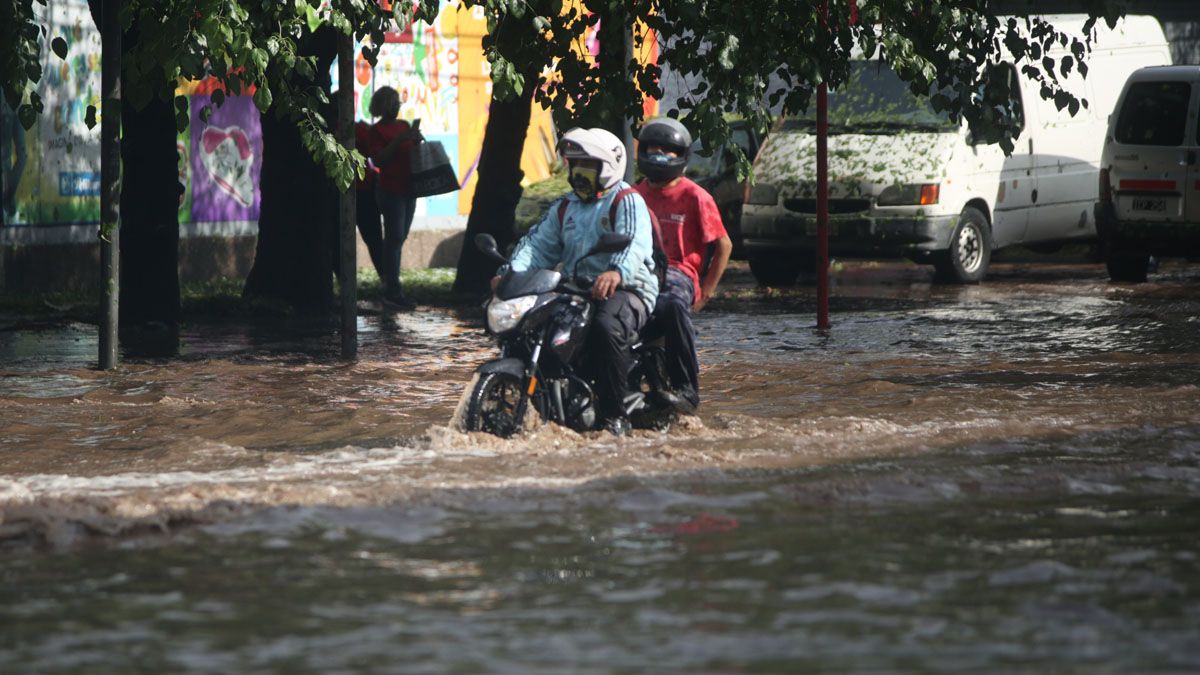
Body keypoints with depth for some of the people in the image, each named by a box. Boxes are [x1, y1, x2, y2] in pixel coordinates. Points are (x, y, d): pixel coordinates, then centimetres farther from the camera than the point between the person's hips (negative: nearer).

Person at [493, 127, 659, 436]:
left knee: (607, 327, -39)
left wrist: (617, 272, -44)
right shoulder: (564, 208, 22)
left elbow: (634, 243, -22)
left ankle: (614, 414, -32)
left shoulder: (627, 202, -2)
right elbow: (539, 244, 11)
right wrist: (510, 272, -11)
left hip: (626, 289, -7)